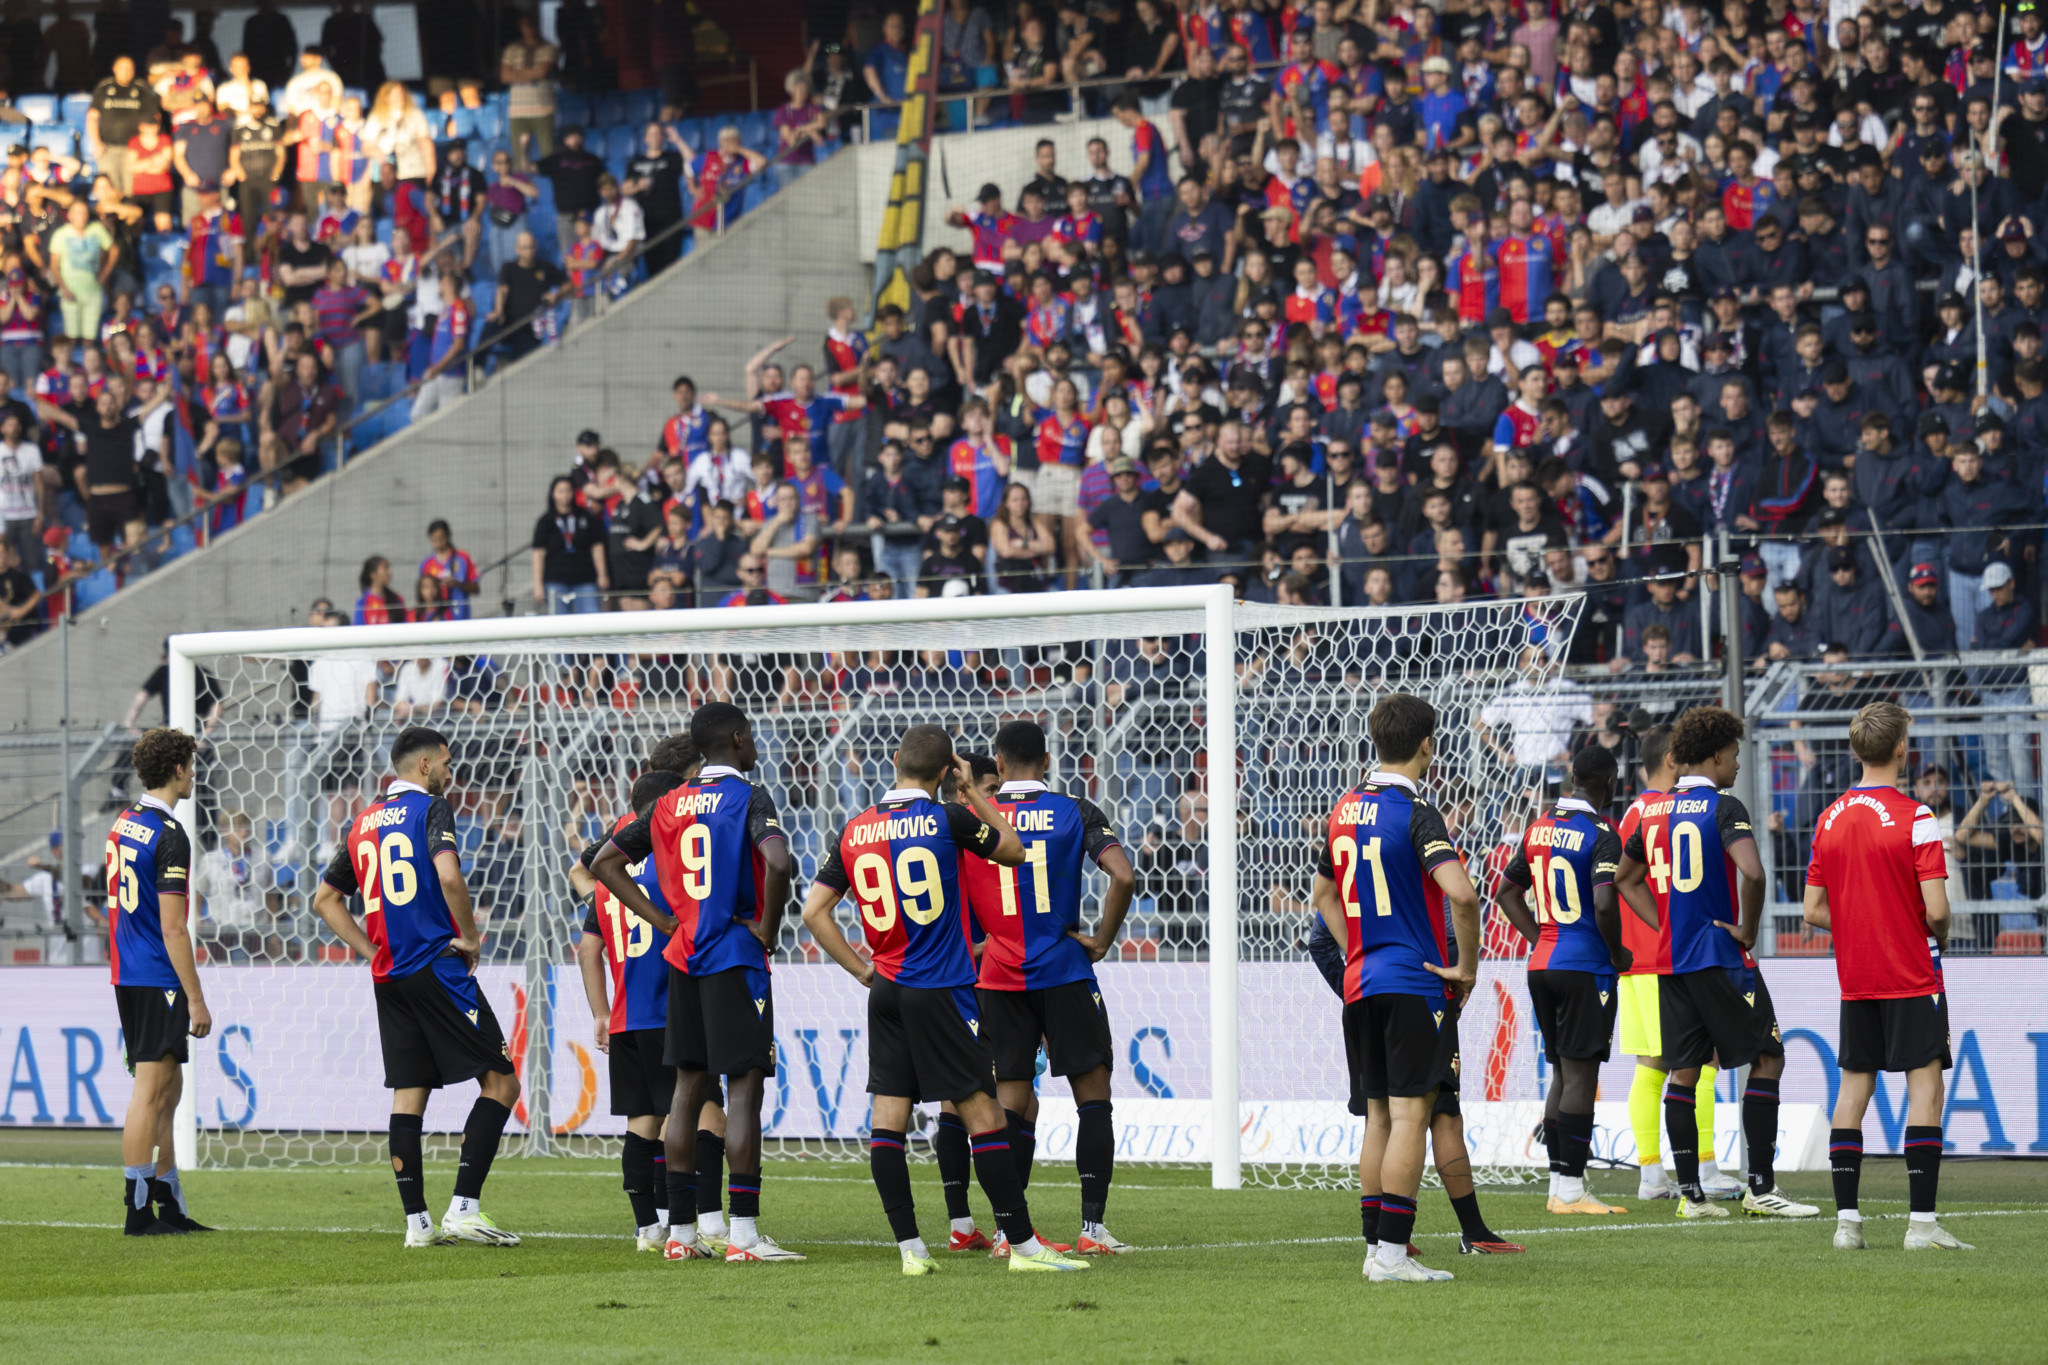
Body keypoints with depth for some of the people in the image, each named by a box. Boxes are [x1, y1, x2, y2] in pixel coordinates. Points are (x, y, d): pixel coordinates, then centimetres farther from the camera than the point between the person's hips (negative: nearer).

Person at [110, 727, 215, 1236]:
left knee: (167, 1089, 14)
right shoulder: (168, 835, -16)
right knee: (151, 1092, -6)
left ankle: (169, 1206, 18)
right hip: (158, 979, -9)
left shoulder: (123, 823, 12)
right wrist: (196, 998, -15)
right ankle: (138, 1210, -5)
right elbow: (172, 928, -18)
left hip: (128, 976, 9)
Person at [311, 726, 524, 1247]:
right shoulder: (430, 808, -6)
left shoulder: (363, 823, 16)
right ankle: (464, 1207, -11)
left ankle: (417, 1221, 6)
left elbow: (325, 899, 20)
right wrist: (470, 937, -10)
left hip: (388, 978, 7)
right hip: (437, 966, -7)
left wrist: (371, 951, 16)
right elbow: (448, 875, -23)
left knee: (407, 1096, 8)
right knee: (500, 1082, -2)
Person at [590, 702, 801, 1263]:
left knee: (689, 1086, 12)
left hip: (683, 959, 6)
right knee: (744, 1086, -6)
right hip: (736, 960, -6)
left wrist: (666, 923, 10)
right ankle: (743, 1232, -10)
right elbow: (777, 861, -27)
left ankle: (680, 1230, 13)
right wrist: (767, 927, -12)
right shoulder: (748, 797, -9)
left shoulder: (669, 805, 10)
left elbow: (604, 864, 14)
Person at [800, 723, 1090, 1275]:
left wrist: (861, 968, 10)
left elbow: (814, 911, 5)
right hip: (941, 993, -5)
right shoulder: (948, 819, -9)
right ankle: (1022, 1245, -1)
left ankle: (910, 1249, 1)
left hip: (885, 993, 5)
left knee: (887, 1118, 4)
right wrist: (972, 791, 12)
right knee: (983, 1115, -2)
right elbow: (1014, 851, 7)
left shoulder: (855, 832, 4)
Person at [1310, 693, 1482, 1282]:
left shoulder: (1345, 809, 10)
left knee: (1379, 1116, 12)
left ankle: (1376, 1247, 12)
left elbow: (1323, 894, 23)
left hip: (1361, 984, 7)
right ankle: (1392, 1251, -9)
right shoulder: (1415, 813, -13)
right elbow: (1460, 893, -25)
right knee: (1410, 1113, -6)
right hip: (1415, 983, -7)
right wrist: (1467, 967, -13)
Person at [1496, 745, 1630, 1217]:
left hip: (1542, 964, 7)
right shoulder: (1600, 834, -13)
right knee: (1581, 1075, -4)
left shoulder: (1538, 828, 10)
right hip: (1585, 966, -7)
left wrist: (1541, 940, 15)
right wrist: (1617, 954, -7)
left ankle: (1559, 1185, 14)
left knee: (1564, 1072, 14)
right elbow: (1604, 905, -23)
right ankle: (1570, 1190, -5)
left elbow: (1507, 892, 16)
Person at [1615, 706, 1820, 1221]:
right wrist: (1747, 928, -12)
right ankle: (1760, 1187, -3)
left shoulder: (1653, 811, 11)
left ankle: (1690, 1192, 7)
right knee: (1766, 1059, 2)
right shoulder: (1723, 808, -11)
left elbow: (1625, 879, 22)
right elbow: (1751, 873, -27)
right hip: (1720, 959, -7)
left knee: (1683, 1072, 8)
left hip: (1671, 960, 7)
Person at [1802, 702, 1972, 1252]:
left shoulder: (1830, 818, 4)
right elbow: (1936, 908, -17)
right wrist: (1939, 934, 4)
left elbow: (1814, 911, 6)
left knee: (1854, 1086, 10)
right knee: (1926, 1086, -3)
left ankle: (1846, 1220, 8)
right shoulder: (1913, 816, -13)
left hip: (1855, 977, 6)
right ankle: (1921, 1222, -9)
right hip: (1913, 976, -6)